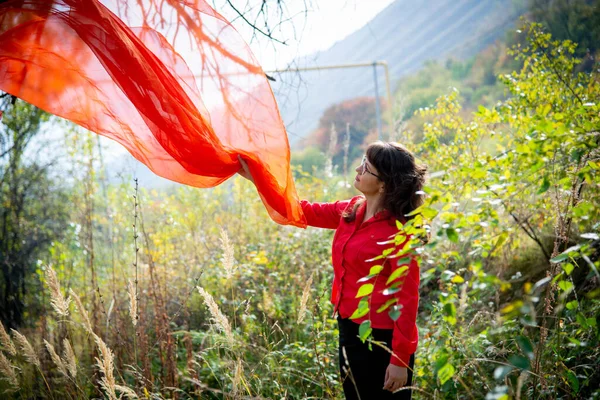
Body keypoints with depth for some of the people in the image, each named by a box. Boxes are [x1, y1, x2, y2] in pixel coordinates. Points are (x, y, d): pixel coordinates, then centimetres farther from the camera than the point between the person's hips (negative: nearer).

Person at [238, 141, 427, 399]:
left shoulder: (398, 231, -19)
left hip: (383, 339, -8)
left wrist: (400, 359, -20)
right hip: (350, 330, 8)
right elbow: (303, 211, 15)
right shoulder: (351, 212, 3)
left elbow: (407, 298, -19)